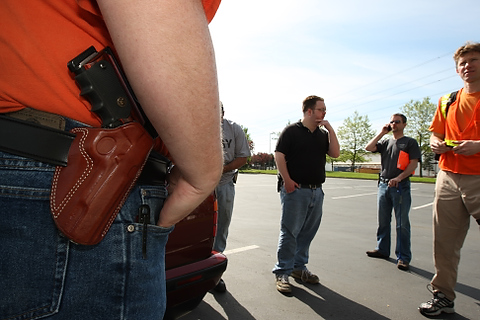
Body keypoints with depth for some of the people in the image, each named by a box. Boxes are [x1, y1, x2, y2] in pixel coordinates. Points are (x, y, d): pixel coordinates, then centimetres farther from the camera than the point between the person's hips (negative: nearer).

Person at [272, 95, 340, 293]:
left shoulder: (323, 134, 15)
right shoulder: (291, 131, -2)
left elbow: (335, 153, 3)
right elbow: (279, 155, -8)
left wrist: (330, 129, -2)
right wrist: (287, 180, -15)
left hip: (316, 191, 6)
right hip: (296, 190, -6)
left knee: (307, 232, 13)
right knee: (289, 232, -3)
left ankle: (299, 267, 28)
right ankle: (282, 273, 6)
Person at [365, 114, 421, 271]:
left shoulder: (410, 142, 3)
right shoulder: (385, 142, 16)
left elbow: (414, 163, -6)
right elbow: (368, 148, 3)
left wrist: (399, 177, -19)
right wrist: (381, 133, 4)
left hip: (401, 186, -5)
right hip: (383, 185, 5)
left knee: (402, 224, -2)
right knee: (383, 221, 12)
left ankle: (403, 257, 5)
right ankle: (382, 249, 23)